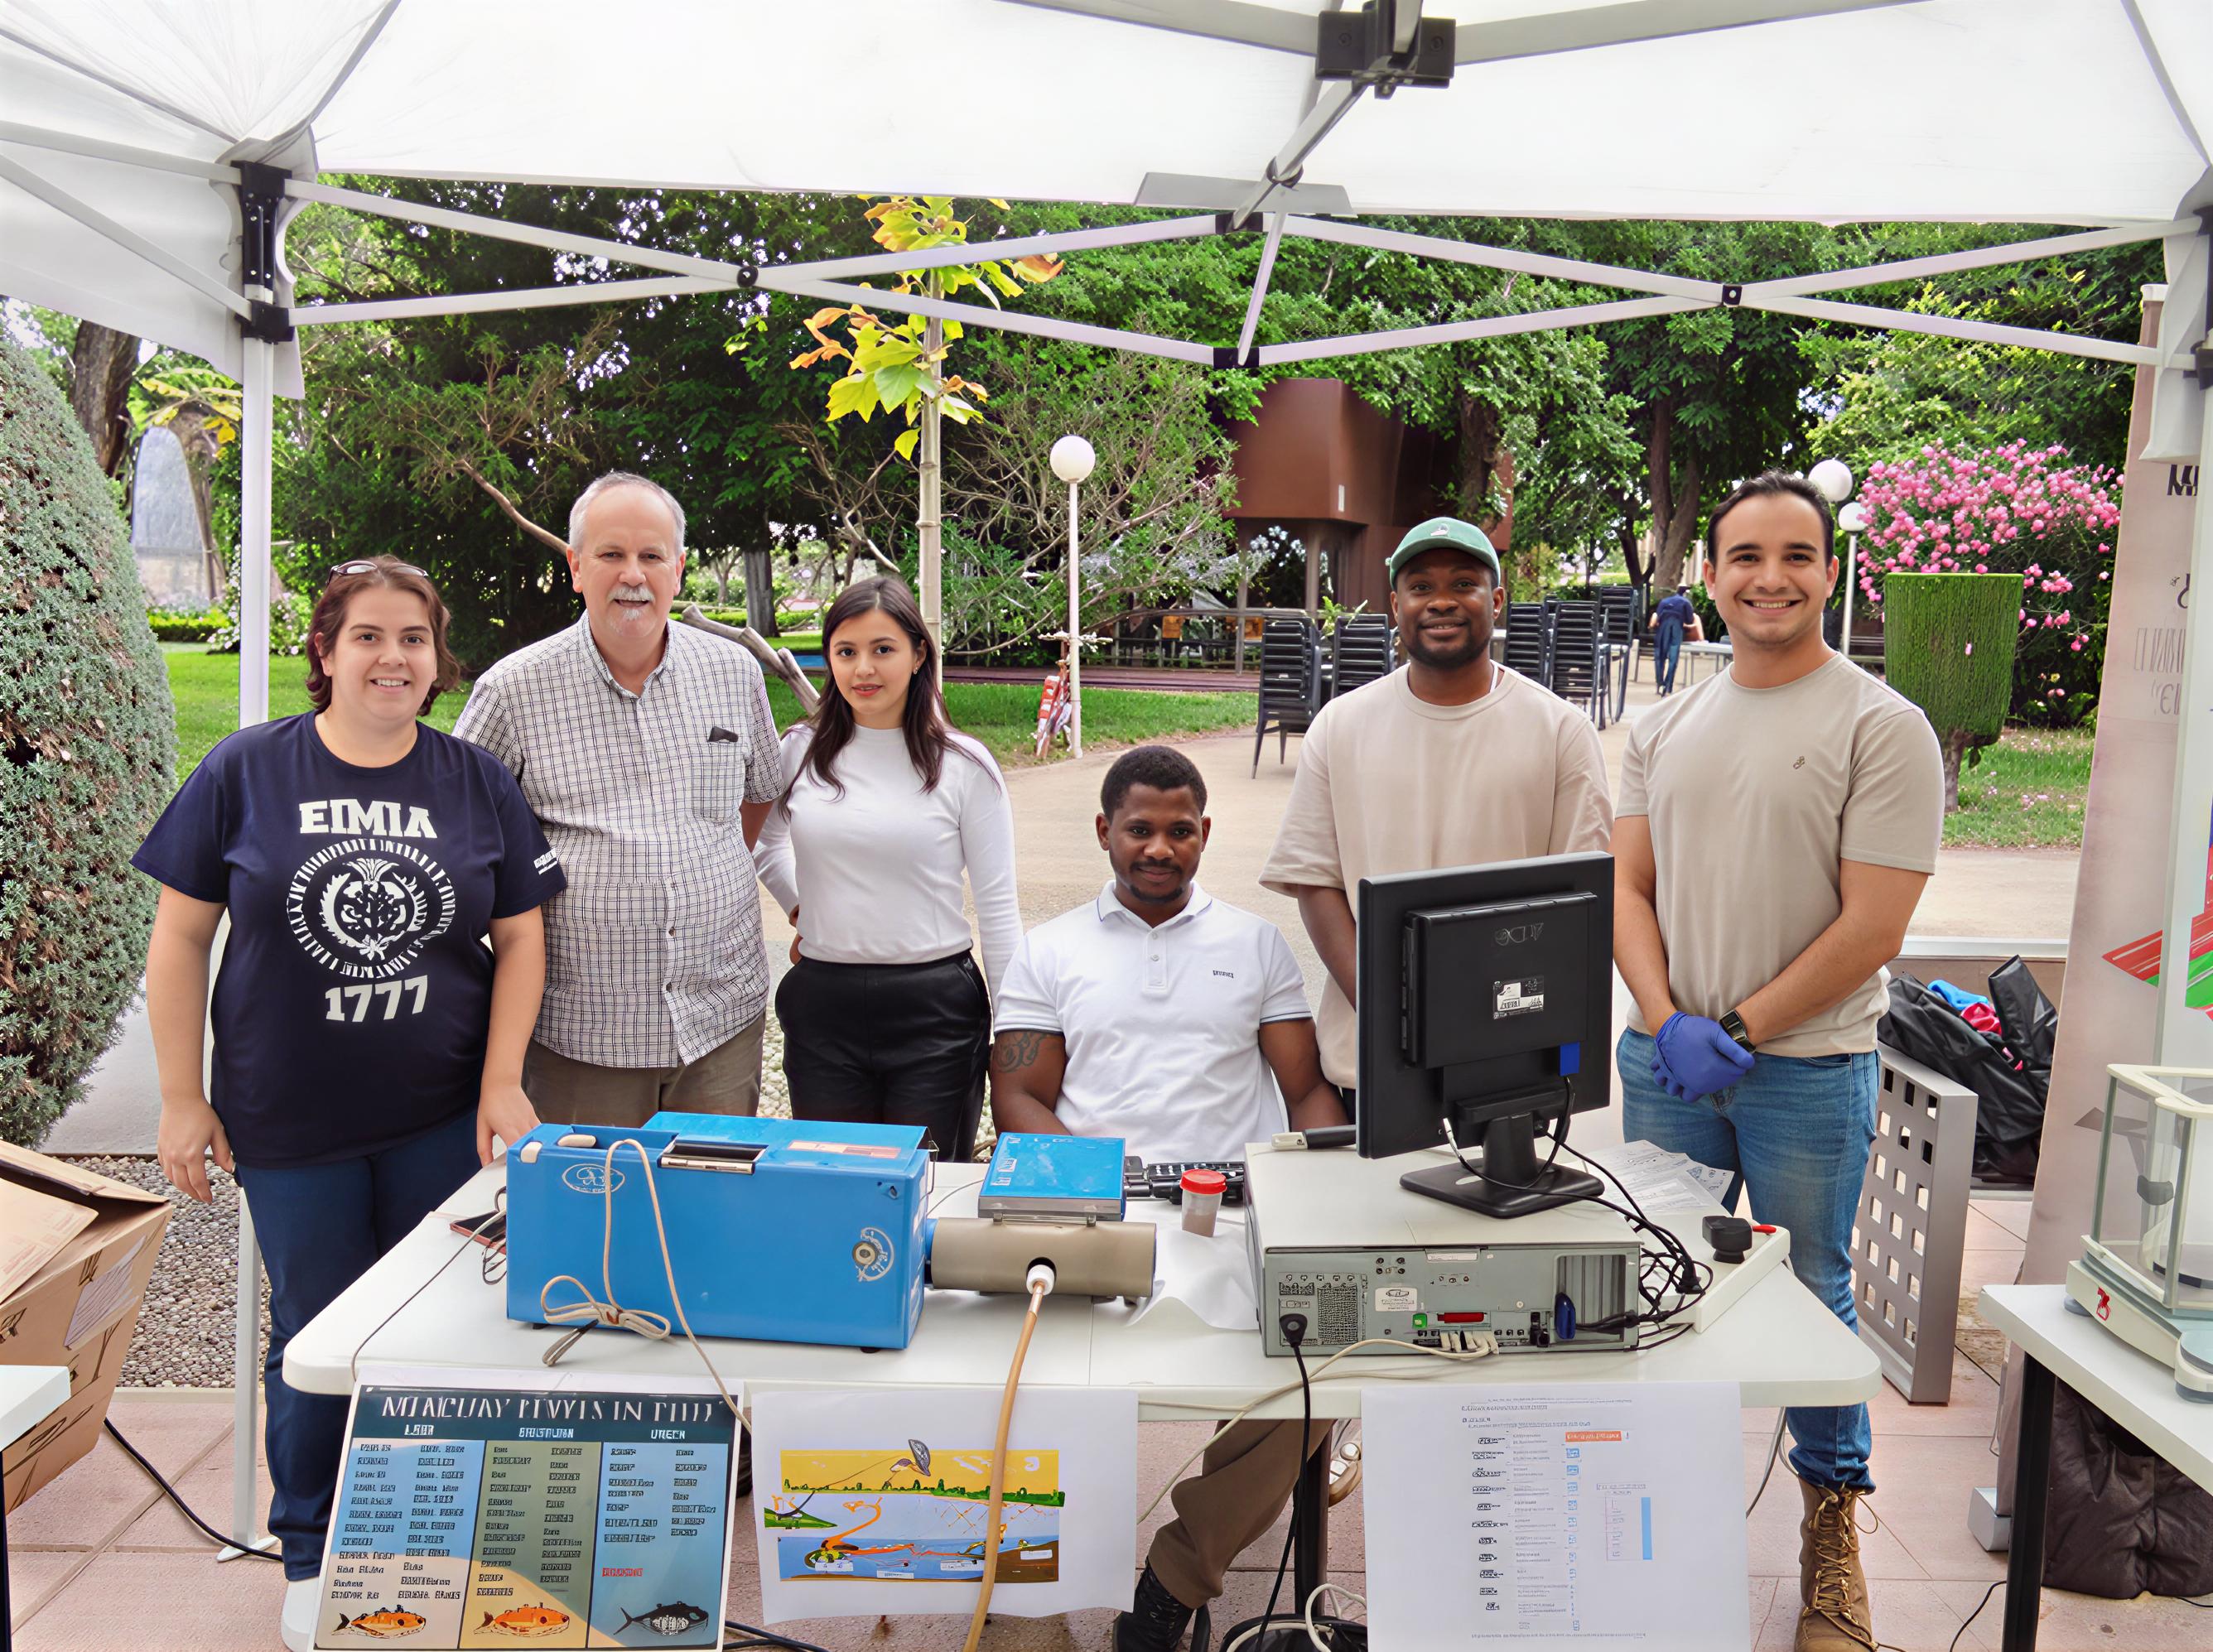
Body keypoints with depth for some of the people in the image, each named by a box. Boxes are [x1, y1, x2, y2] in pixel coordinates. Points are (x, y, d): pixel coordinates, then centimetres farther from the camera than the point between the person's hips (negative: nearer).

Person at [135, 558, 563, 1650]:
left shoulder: (479, 783, 0)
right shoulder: (245, 772, -5)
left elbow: (521, 936, 3)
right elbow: (180, 939, -1)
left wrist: (503, 1081, -5)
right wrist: (183, 1097, -2)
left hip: (444, 1117, 1)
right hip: (290, 1121, -1)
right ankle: (313, 1558, 33)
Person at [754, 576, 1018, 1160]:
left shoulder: (964, 765, -3)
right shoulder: (799, 752, 4)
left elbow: (998, 908, -1)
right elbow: (764, 843, 25)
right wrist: (800, 909, 12)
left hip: (934, 1006, -2)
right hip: (823, 1002, 2)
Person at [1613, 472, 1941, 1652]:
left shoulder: (1883, 728, -8)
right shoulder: (1664, 728, 7)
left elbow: (1871, 929, -13)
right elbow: (1627, 888, 6)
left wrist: (1739, 1031, -13)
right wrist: (1668, 1021, -9)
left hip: (1807, 1070, -4)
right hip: (1665, 1061, 4)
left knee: (1811, 1295, 8)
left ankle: (1832, 1522, 28)